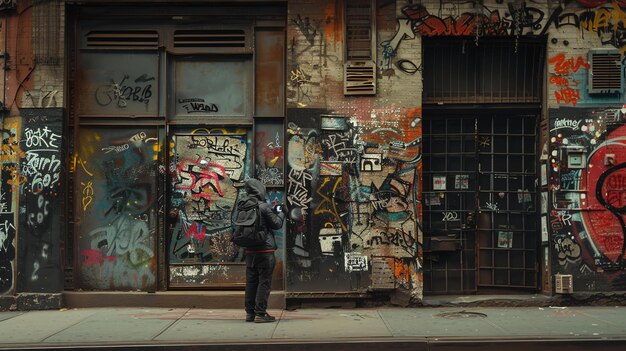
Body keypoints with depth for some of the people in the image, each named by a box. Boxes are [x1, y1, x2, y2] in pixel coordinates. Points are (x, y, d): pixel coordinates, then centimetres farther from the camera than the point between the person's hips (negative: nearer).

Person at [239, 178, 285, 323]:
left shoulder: (244, 206, 8)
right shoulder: (263, 206, -12)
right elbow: (277, 224, -5)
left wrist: (273, 211, 18)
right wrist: (281, 213, 13)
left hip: (250, 250, 7)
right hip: (265, 250, -7)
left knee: (251, 281, 11)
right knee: (264, 281, -1)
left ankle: (250, 312, 17)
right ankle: (260, 313, -1)